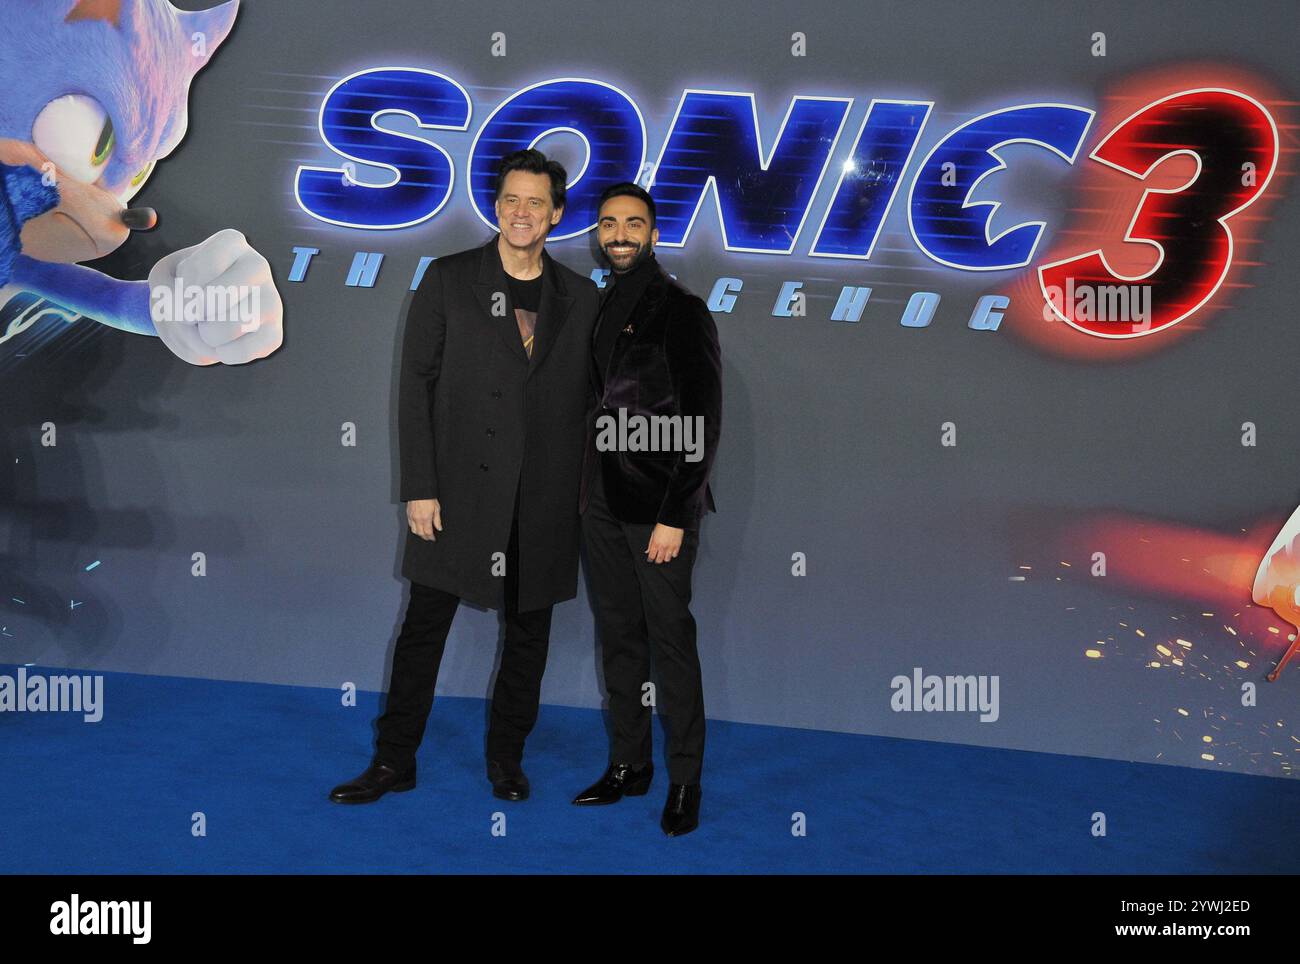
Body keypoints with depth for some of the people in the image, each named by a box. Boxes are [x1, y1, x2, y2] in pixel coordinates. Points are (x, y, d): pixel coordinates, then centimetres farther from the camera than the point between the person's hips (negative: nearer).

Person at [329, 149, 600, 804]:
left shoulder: (581, 299, 7)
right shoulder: (449, 281, 0)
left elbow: (588, 404, 9)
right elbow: (417, 386, -3)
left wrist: (585, 495, 4)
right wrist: (419, 489, -9)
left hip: (545, 500, 2)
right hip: (460, 490, -2)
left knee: (530, 630, 10)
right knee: (425, 624, 4)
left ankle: (506, 757, 26)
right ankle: (394, 761, 17)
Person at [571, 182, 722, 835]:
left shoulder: (681, 311, -6)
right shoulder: (598, 309, 14)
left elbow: (702, 424, -11)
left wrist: (675, 516, -15)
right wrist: (587, 490, 8)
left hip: (659, 508, -6)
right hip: (602, 504, 6)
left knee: (670, 639, -2)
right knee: (618, 634, 11)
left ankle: (685, 781, 9)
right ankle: (629, 765, 23)